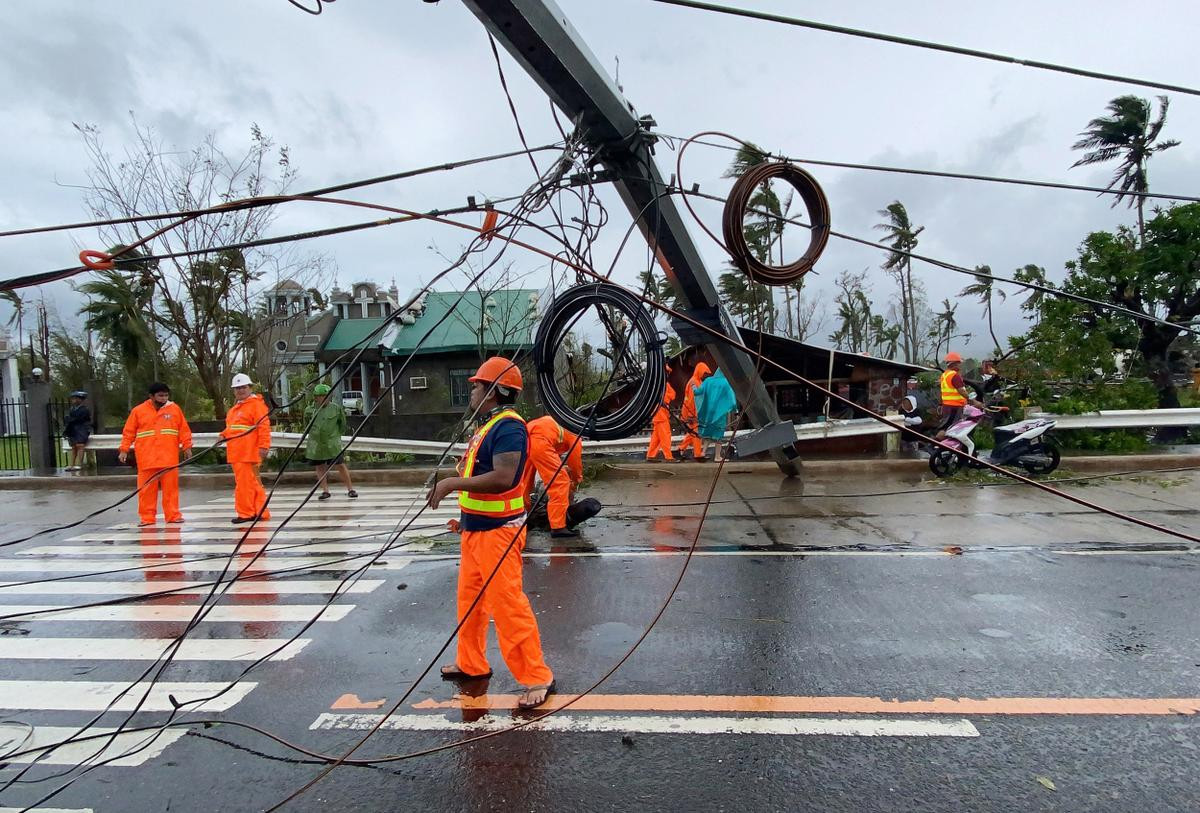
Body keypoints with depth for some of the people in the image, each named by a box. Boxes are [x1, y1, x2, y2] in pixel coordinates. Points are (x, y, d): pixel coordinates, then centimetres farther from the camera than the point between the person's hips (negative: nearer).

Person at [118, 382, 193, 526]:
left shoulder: (174, 409, 7)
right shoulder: (138, 411, 5)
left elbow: (184, 429, 8)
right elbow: (129, 432, 9)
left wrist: (186, 447, 4)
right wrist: (124, 450, 3)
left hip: (169, 457, 0)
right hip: (147, 457, 0)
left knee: (171, 486, 2)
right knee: (146, 487, 2)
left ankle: (173, 515, 7)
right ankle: (147, 517, 10)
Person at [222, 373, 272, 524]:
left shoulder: (256, 404, -7)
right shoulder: (235, 408, 22)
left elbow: (263, 426, -15)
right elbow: (231, 427, 30)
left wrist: (264, 446, -22)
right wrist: (224, 434, 9)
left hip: (248, 453, -9)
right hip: (237, 453, 9)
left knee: (245, 482, -7)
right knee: (253, 483, 12)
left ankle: (246, 513, 1)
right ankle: (260, 512, 17)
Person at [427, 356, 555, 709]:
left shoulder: (508, 426, -19)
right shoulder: (488, 425, 13)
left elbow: (503, 478, -30)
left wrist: (453, 483, -26)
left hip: (498, 531, -10)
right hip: (476, 528, 10)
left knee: (508, 604, -7)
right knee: (470, 599, 19)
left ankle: (537, 678, 4)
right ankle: (471, 663, 35)